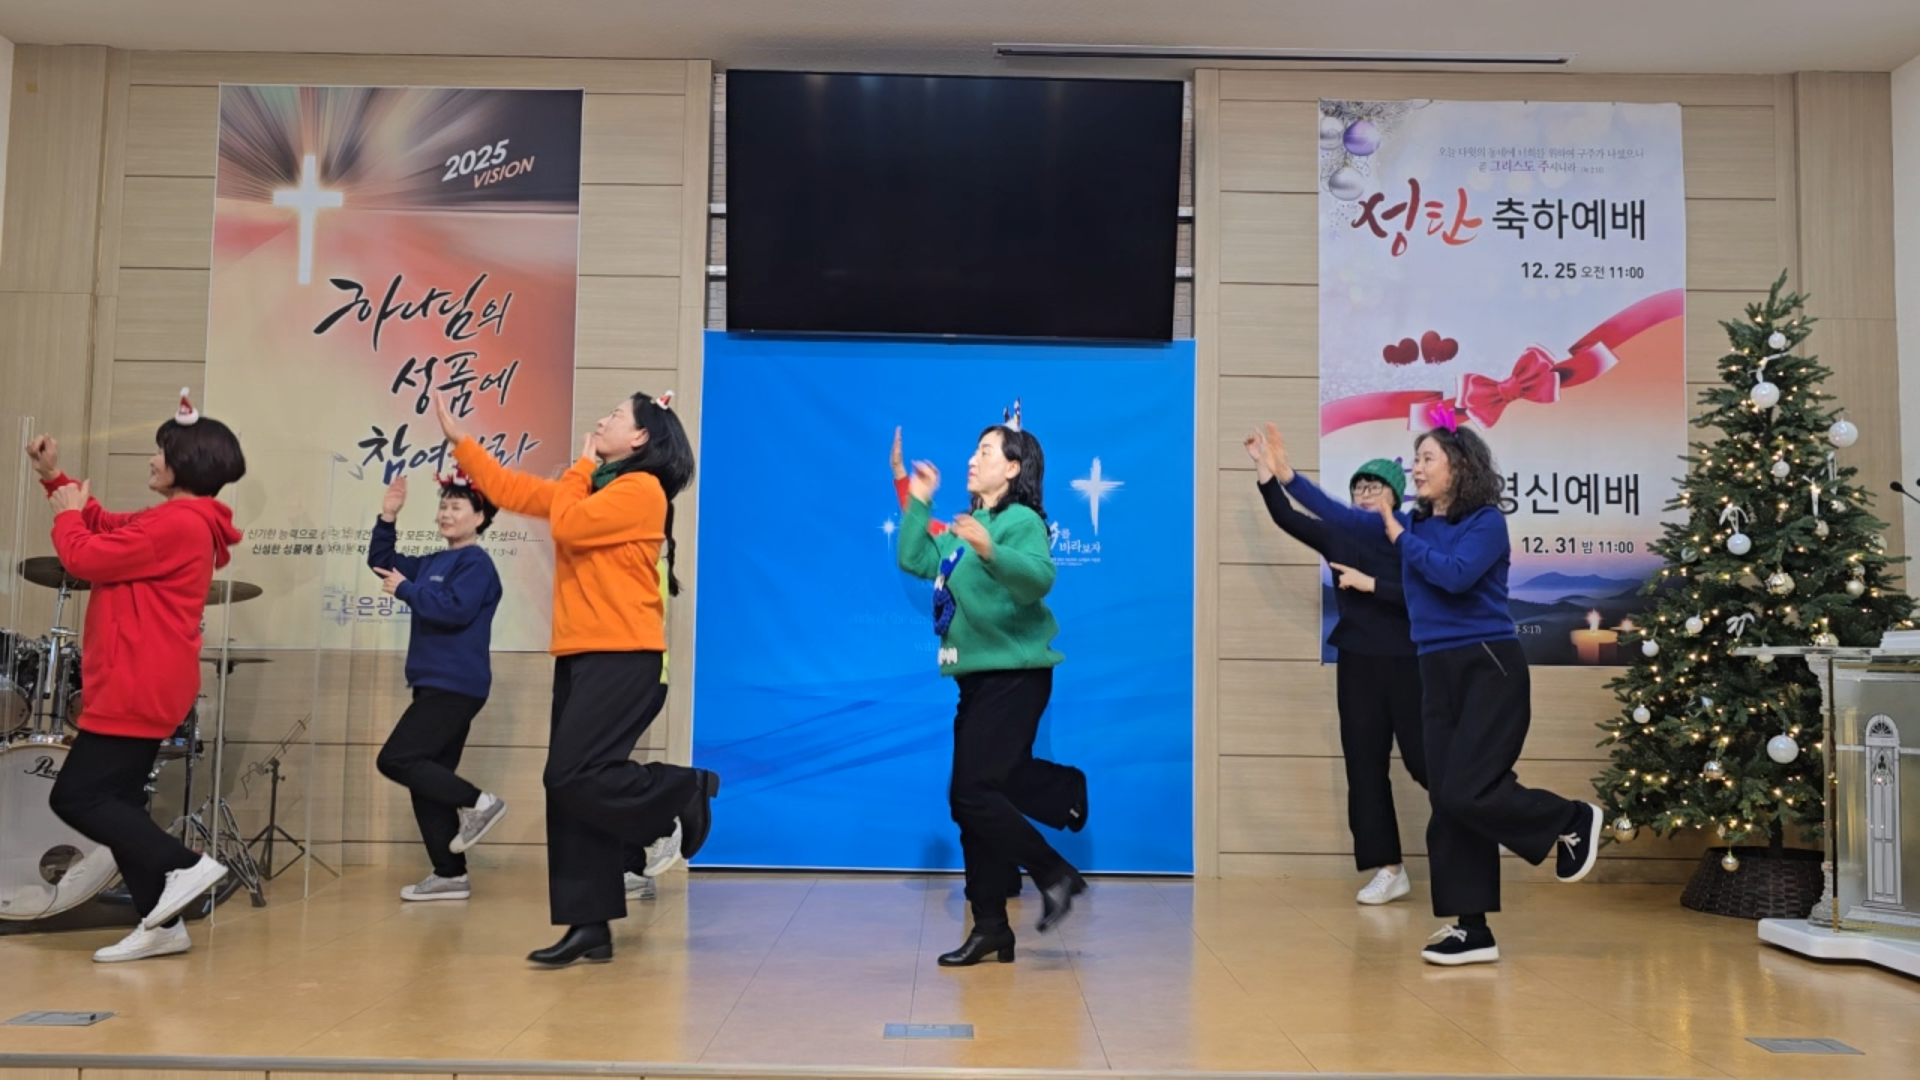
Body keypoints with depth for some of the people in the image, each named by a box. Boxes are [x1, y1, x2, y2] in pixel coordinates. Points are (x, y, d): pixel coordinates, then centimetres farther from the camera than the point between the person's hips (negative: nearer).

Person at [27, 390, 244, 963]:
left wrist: (66, 514, 2)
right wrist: (55, 478, 19)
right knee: (115, 800, 11)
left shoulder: (177, 523, -19)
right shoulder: (180, 521, 15)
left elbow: (85, 556, -17)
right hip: (142, 687, 11)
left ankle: (184, 864, -7)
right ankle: (162, 924, 12)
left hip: (138, 688, -11)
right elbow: (108, 526, 27)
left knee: (75, 797, -6)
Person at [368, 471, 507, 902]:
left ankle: (478, 802, -5)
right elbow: (381, 562, 21)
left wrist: (405, 590, -13)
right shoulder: (433, 563, 17)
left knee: (395, 760, -13)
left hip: (455, 686, -9)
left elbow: (455, 609, -23)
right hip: (437, 686, 9)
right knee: (426, 779, 8)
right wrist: (388, 517, 9)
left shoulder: (476, 563, -10)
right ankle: (450, 876, 11)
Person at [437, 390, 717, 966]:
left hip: (622, 656, -9)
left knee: (576, 776, -16)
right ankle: (590, 925, 9)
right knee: (569, 788, 5)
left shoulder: (641, 489, -8)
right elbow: (513, 490, 22)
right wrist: (459, 440, 22)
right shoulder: (591, 487, 20)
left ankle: (688, 791, 6)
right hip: (581, 655, 9)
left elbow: (566, 525, -17)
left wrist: (581, 467, -2)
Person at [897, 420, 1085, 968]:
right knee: (974, 800, 9)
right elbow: (915, 561, 20)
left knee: (974, 793, -16)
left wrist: (990, 552, -43)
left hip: (1013, 679, -9)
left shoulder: (1021, 521, -11)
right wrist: (918, 502, 19)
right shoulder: (968, 526, 17)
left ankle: (1056, 875, -1)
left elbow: (1039, 577, -28)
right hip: (979, 680, 10)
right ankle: (990, 928, 15)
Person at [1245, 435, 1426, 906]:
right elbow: (1286, 518, -2)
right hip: (1358, 665, 4)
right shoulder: (1339, 536, 7)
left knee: (1424, 760, -2)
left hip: (1407, 664, -4)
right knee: (1365, 766, 4)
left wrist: (1370, 584, -17)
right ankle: (1389, 869, 11)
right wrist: (1263, 466, -9)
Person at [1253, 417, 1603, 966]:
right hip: (1437, 673, 7)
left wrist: (1401, 537, -11)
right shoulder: (1415, 522, 11)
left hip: (1489, 668, -7)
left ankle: (1573, 822, 14)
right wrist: (1285, 475, 2)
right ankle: (1471, 929, 10)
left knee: (1467, 792, -13)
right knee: (1447, 802, 4)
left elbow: (1456, 575, -23)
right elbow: (1343, 516, 7)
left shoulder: (1487, 522, -7)